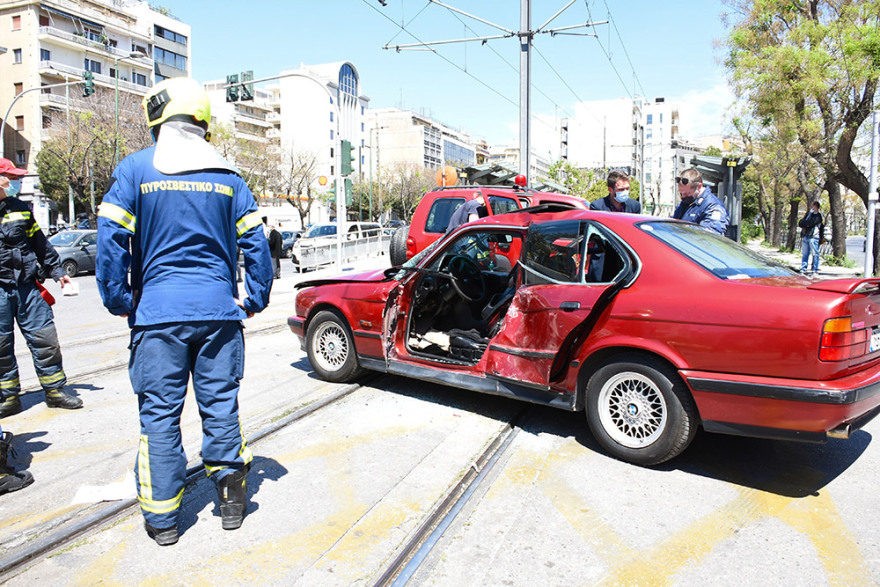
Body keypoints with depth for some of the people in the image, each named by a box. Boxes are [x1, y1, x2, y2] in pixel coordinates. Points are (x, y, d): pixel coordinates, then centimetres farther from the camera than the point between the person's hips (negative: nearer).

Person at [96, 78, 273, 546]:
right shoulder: (227, 175, 6)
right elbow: (255, 243, 4)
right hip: (218, 309, 2)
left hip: (158, 311, -2)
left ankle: (162, 518, 15)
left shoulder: (135, 169, -2)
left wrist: (118, 301, 4)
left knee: (159, 412, 7)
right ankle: (231, 497, 18)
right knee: (220, 403, 11)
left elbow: (110, 240, -6)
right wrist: (254, 300, 11)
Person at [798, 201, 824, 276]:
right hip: (805, 236, 7)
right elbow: (800, 223, 13)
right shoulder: (808, 214, 20)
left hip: (813, 236, -7)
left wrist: (803, 223, 2)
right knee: (805, 254, 7)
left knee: (815, 254, -4)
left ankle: (814, 270, -2)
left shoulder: (818, 216, -2)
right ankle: (803, 270, 9)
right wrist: (806, 224, -6)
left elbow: (810, 223, -15)